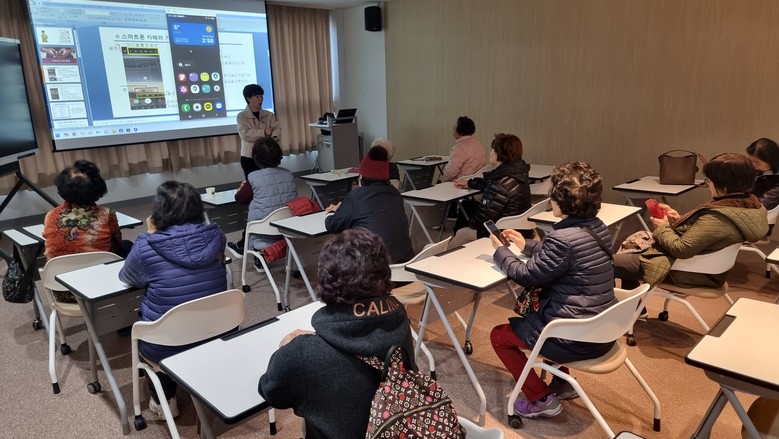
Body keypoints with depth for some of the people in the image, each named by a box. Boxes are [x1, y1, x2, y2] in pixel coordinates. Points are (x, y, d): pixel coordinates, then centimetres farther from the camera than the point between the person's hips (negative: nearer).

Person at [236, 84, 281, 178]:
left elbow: (277, 128, -7)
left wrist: (275, 137, -29)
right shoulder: (241, 116, -3)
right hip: (249, 158, -3)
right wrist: (264, 132, -19)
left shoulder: (269, 115, 8)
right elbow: (245, 134, -16)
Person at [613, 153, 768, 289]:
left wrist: (663, 228, -9)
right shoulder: (750, 203, -2)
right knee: (629, 252, 24)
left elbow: (680, 249, -26)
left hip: (685, 273, -10)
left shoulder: (718, 217, -32)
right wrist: (680, 220, -1)